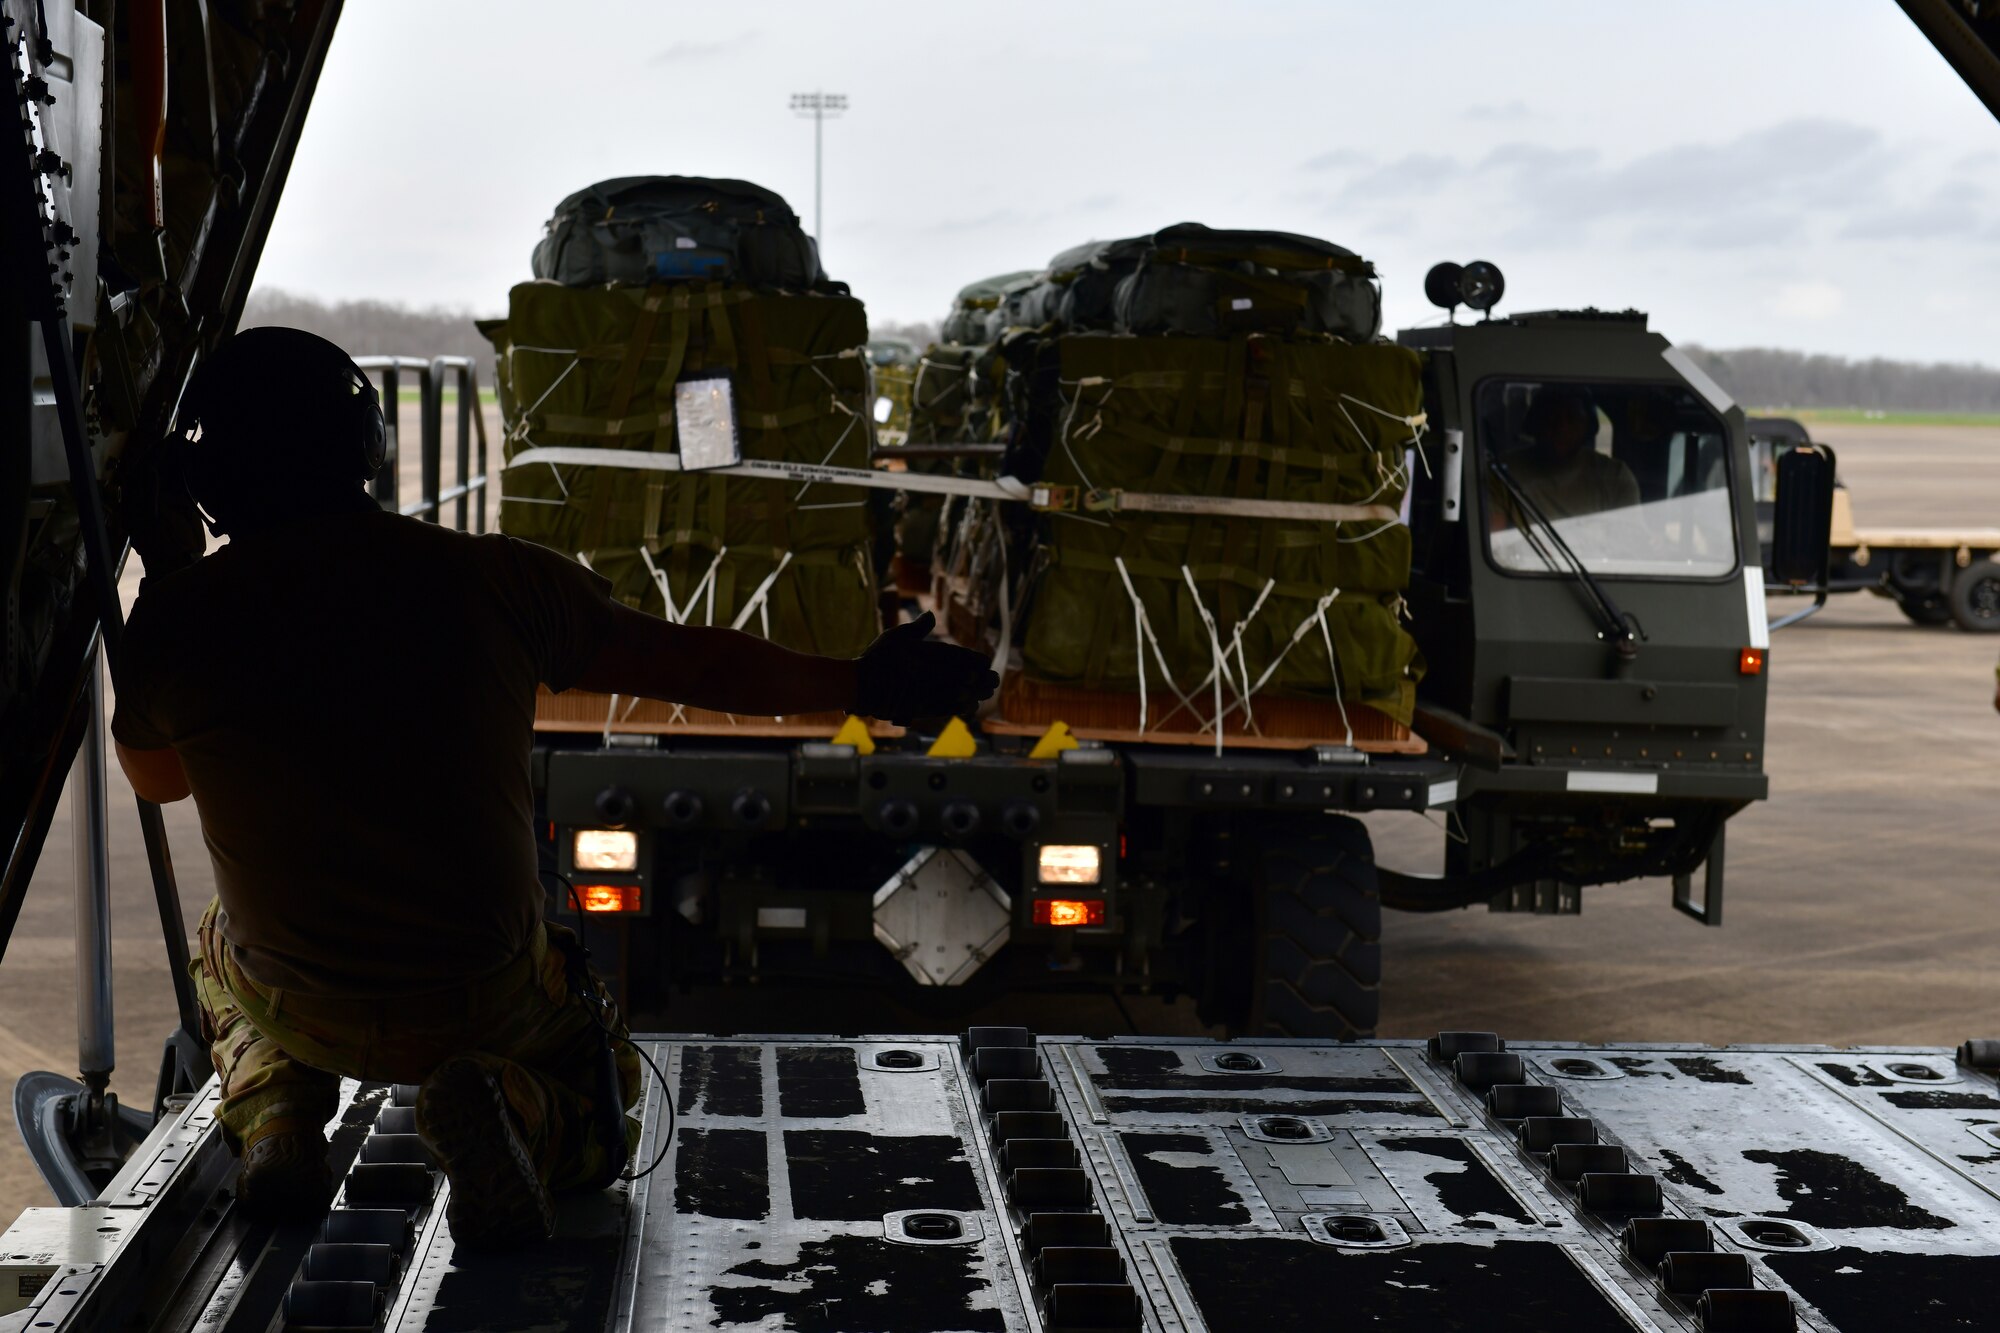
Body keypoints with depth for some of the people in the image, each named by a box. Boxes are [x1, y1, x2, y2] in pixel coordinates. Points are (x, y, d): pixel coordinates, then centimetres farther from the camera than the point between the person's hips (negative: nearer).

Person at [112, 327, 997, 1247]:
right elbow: (690, 662, 1)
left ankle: (275, 1115, 5)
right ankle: (510, 1106, -8)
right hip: (488, 991, -1)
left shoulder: (179, 619, -10)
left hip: (299, 1006, 1)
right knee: (602, 1111, 30)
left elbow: (154, 778, 12)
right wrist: (862, 686, 16)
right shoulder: (496, 581, -11)